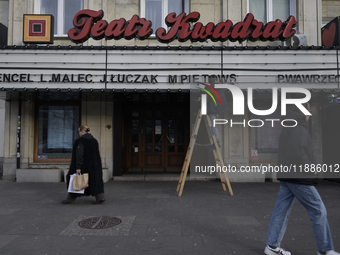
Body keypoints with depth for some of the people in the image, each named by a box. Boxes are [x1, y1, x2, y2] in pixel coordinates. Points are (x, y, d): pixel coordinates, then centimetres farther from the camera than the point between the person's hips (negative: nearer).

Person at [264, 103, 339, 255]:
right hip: (298, 177, -9)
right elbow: (297, 153, -25)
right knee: (318, 211, 2)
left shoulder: (286, 130, 17)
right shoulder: (299, 129, -14)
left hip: (286, 177, 9)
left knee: (282, 210, 9)